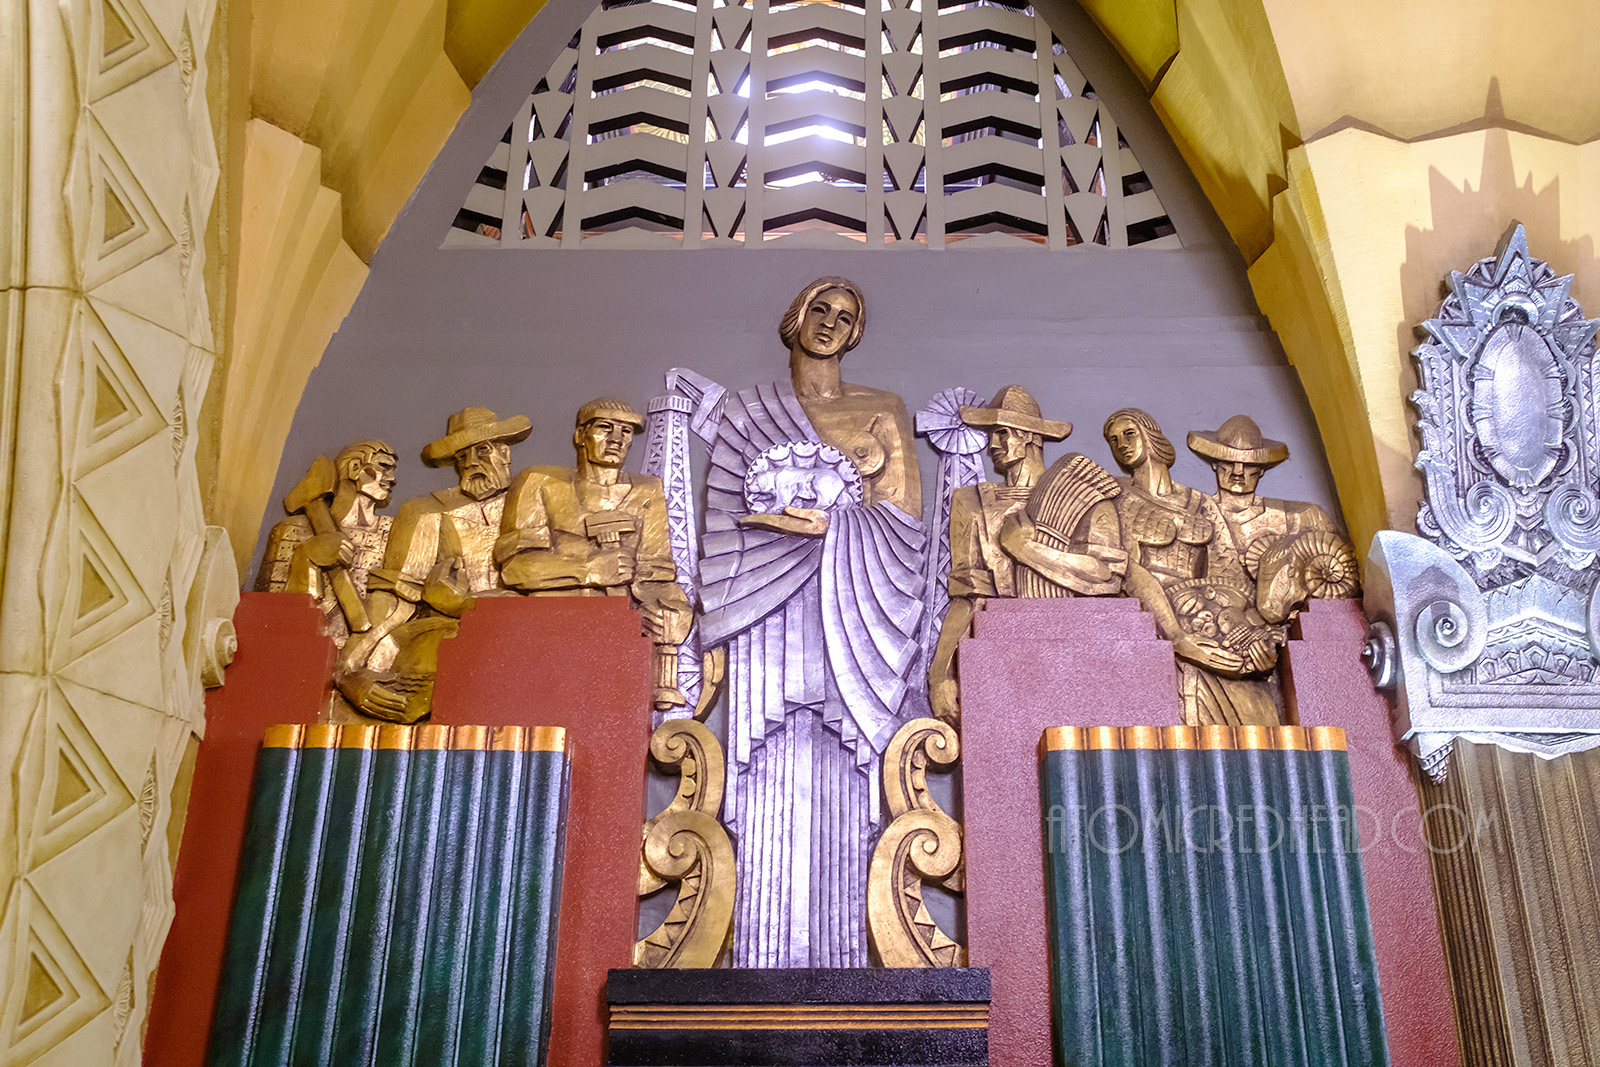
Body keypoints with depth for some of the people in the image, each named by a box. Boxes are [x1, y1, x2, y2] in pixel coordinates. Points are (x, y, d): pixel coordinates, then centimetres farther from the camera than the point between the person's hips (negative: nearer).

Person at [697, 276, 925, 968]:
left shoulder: (882, 410, 16)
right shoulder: (750, 411, 18)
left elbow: (902, 510, 5)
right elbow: (730, 515, 10)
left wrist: (795, 513, -4)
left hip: (850, 607, 0)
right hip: (773, 610, 1)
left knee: (840, 777, -7)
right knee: (773, 771, -8)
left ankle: (836, 959, -5)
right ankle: (765, 960, -7)